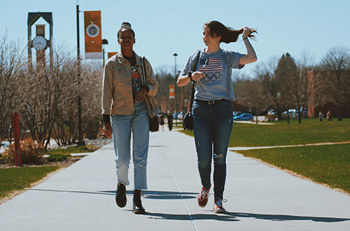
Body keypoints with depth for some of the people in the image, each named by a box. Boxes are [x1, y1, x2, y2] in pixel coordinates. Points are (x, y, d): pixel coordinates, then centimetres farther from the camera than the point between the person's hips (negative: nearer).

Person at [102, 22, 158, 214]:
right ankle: (121, 184, 32)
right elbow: (106, 92, -2)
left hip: (141, 112, 2)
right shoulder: (112, 64, 1)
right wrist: (106, 119, -7)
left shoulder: (143, 63, 9)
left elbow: (154, 86, 16)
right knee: (122, 158, 0)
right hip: (120, 113, -2)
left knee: (140, 157, -7)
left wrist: (146, 89, -8)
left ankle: (137, 200, -5)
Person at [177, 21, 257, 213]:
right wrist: (191, 76, -7)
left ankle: (218, 200, 6)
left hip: (223, 109, -1)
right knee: (203, 157, -5)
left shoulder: (227, 57, 6)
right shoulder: (196, 56, 12)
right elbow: (180, 82, 15)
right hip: (201, 109, 1)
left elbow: (252, 58, -12)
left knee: (220, 158, -1)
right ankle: (205, 187, 24)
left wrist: (244, 38, 1)